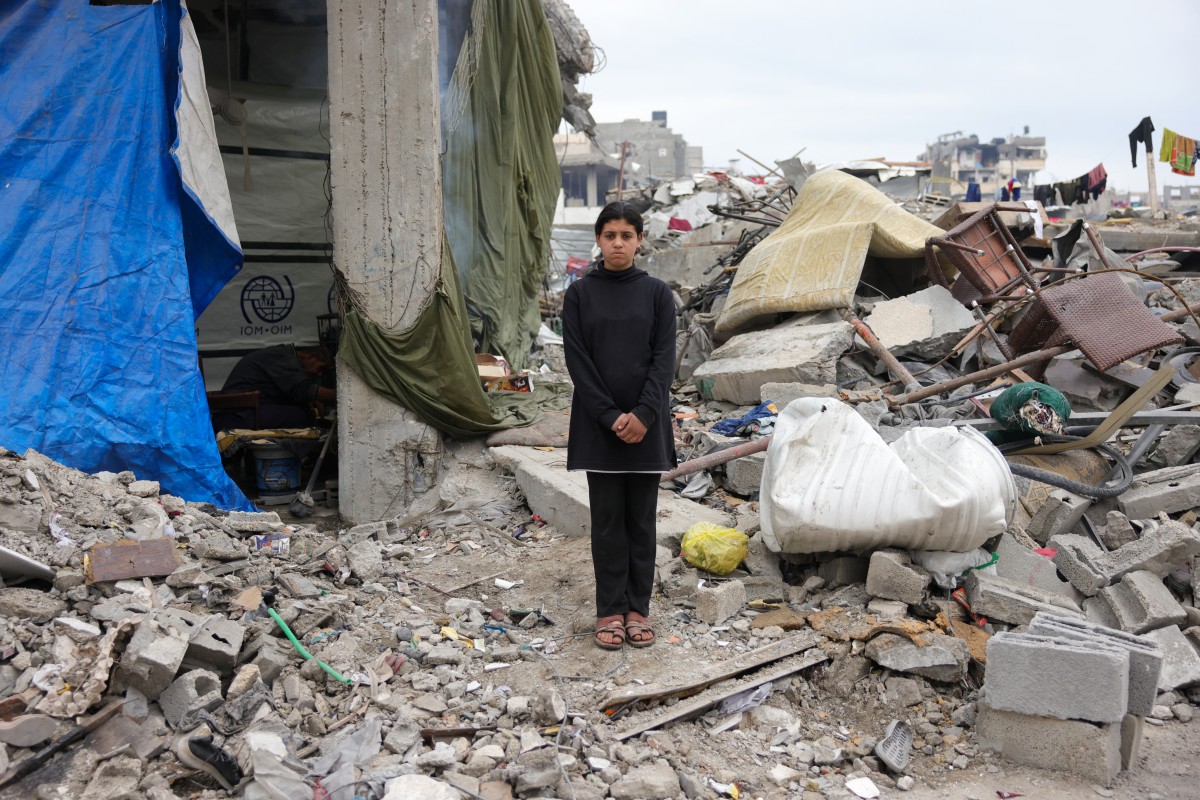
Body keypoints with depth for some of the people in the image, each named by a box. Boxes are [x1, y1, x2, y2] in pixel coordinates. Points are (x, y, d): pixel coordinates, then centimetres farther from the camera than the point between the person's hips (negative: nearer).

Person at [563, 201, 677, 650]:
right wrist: (610, 416, -13)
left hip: (646, 424, 1)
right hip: (599, 424, 0)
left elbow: (664, 359, -3)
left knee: (641, 519, 7)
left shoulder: (657, 293, 3)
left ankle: (638, 609, 17)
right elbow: (577, 361, -4)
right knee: (607, 519, 5)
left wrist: (644, 414, -15)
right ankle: (610, 611, 14)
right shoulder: (579, 294, 1)